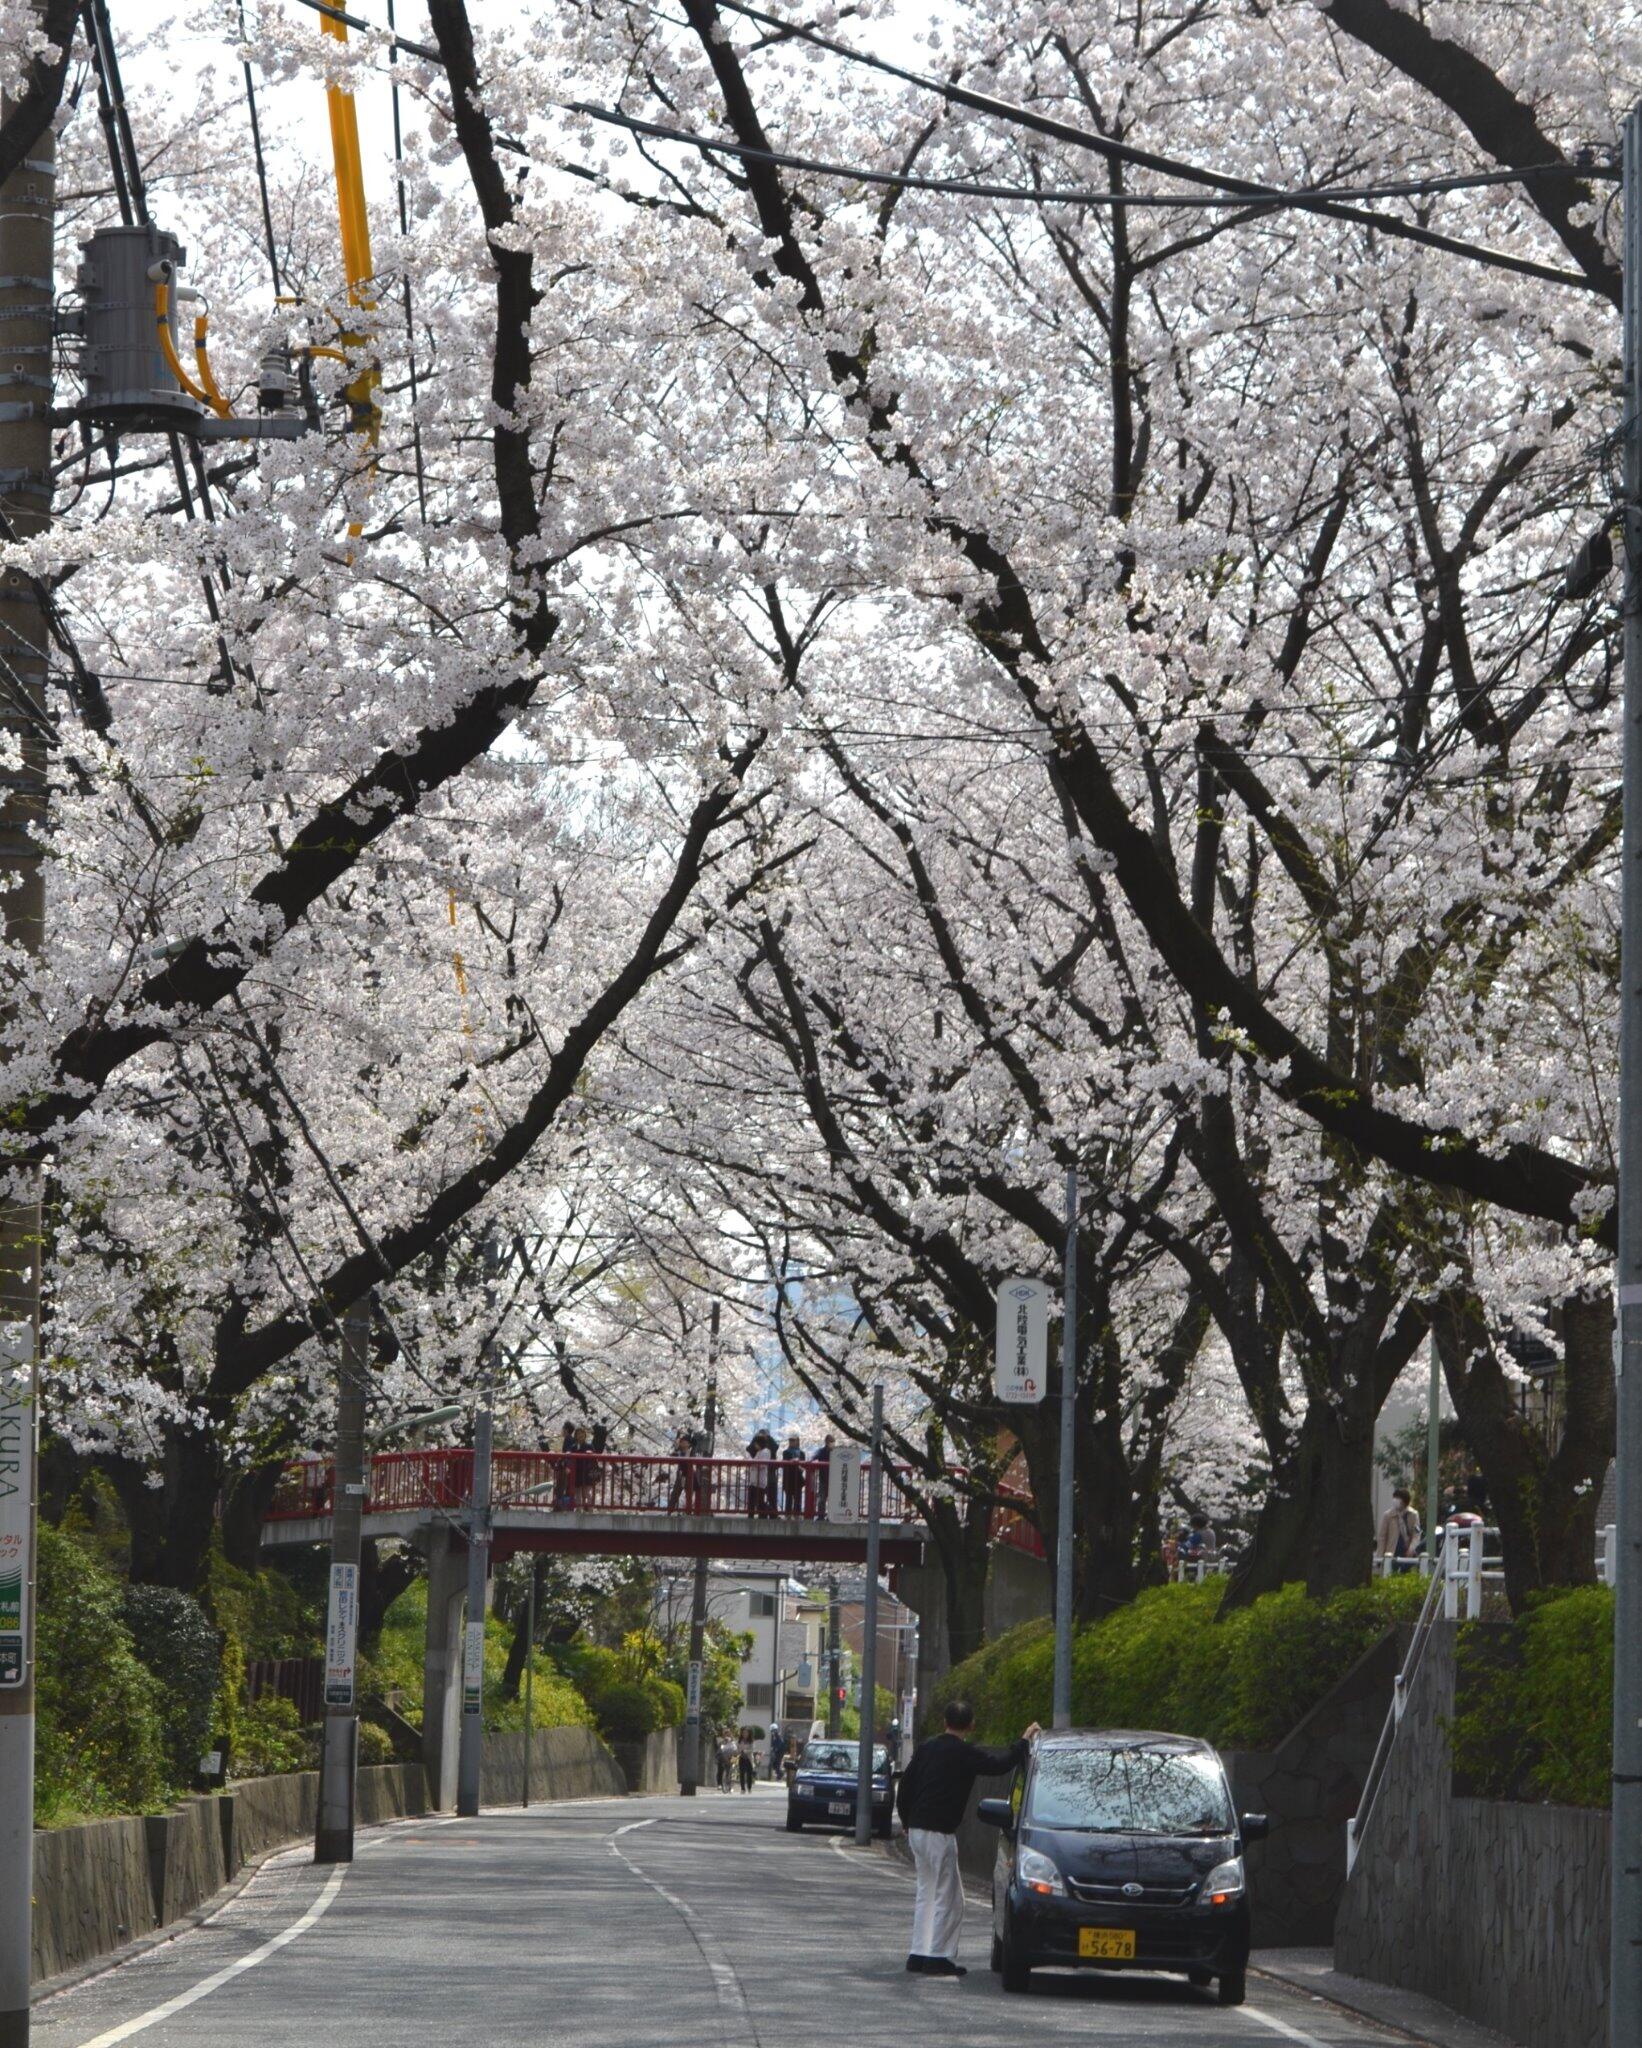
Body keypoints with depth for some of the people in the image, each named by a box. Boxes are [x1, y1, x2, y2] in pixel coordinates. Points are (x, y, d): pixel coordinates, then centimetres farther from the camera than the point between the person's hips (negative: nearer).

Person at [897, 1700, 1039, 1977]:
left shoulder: (926, 1748, 12)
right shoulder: (965, 1753, -10)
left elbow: (904, 1787, 16)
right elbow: (1000, 1763, -15)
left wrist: (907, 1823, 25)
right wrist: (1025, 1741, -1)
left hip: (916, 1830, 8)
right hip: (939, 1833, -7)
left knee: (926, 1893, 15)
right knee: (948, 1897, -1)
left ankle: (918, 1954, 14)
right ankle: (938, 1957, -3)